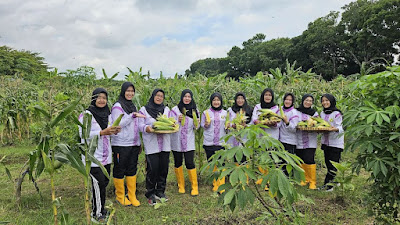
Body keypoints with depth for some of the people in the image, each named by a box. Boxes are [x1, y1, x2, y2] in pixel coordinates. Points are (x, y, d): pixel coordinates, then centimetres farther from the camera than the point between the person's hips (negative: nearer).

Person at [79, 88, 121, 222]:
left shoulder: (107, 114, 11)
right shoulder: (87, 114, -9)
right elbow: (83, 134, -15)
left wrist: (114, 131, -2)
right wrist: (102, 132, -24)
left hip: (105, 156, 7)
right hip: (93, 157, -7)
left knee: (104, 182, 10)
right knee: (98, 183, -9)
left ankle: (99, 209, 25)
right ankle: (96, 213, 5)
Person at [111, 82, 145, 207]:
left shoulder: (132, 106, 15)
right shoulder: (117, 106, -8)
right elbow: (117, 125, -17)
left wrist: (138, 142, 18)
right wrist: (132, 116, -22)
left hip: (133, 144, 7)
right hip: (121, 144, -7)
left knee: (132, 169, 10)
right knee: (120, 170, 5)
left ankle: (132, 196, 18)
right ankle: (120, 196, 19)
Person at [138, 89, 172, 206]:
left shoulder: (166, 109, 16)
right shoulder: (144, 109, 3)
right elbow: (140, 125, -3)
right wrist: (147, 128, -24)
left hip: (165, 144, 4)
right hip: (151, 145, -4)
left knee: (164, 168, 6)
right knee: (152, 168, -6)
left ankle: (160, 191, 22)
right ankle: (150, 194, 10)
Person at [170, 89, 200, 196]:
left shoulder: (194, 110, 6)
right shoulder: (175, 109, -2)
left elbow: (196, 127, 10)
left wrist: (196, 124, -12)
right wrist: (178, 120, -21)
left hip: (189, 141, 0)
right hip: (177, 140, 0)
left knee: (190, 163, -5)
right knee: (178, 163, 8)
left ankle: (195, 187, 7)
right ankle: (181, 185, 24)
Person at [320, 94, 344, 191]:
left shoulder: (337, 114, -11)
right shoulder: (322, 113, 11)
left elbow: (340, 128, -16)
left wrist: (336, 129, -37)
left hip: (335, 142, -7)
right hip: (326, 142, 7)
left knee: (333, 164, -4)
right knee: (328, 163, 11)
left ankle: (327, 185, -2)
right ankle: (334, 181, 25)